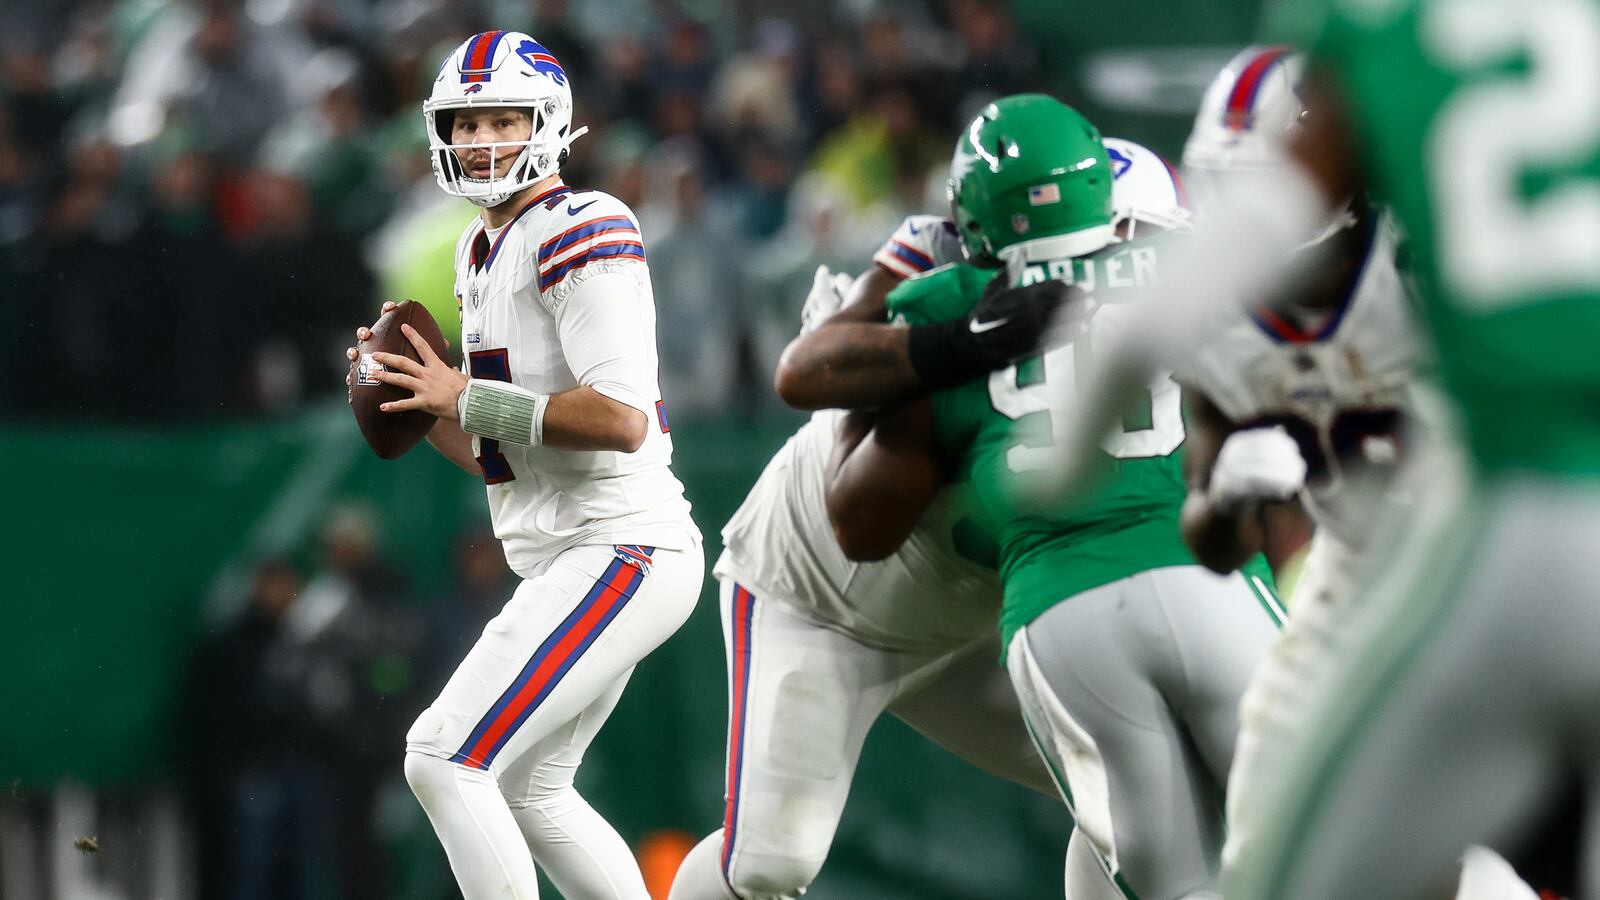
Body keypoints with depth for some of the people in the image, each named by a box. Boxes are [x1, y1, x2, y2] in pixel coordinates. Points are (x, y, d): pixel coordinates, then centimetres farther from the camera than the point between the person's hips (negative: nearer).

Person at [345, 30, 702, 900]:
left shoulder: (577, 232, -13)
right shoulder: (482, 254, 17)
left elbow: (621, 421, -23)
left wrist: (464, 398, -17)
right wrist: (419, 410, 4)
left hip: (623, 552, -11)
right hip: (571, 559, 11)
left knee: (446, 759, -17)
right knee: (527, 789, 22)